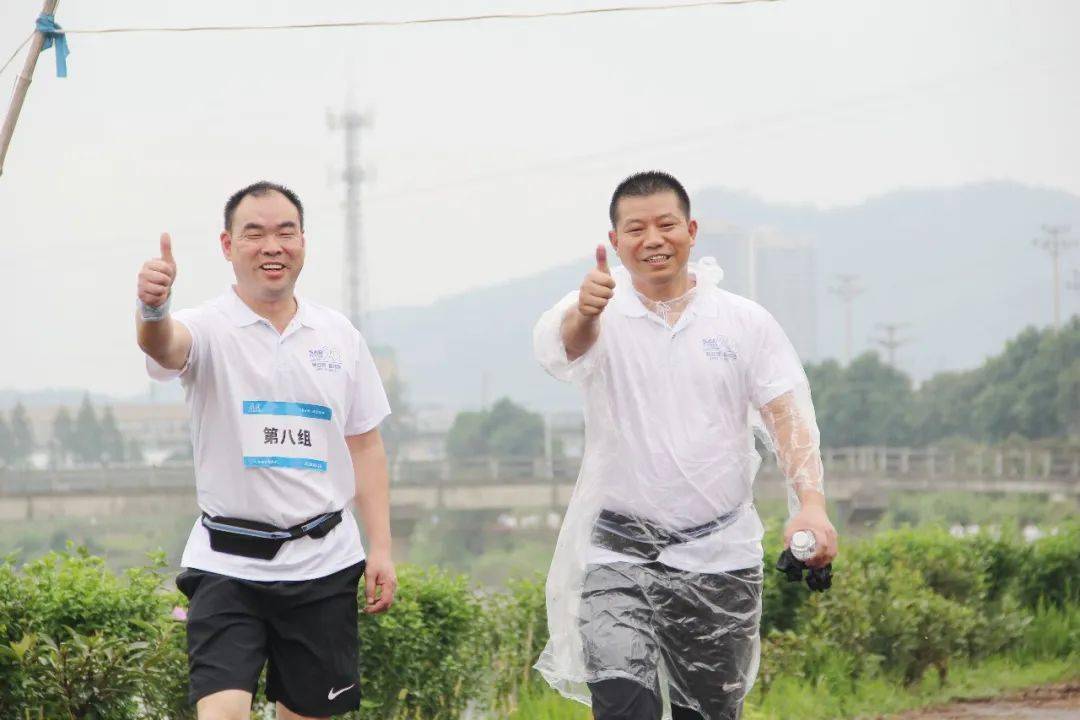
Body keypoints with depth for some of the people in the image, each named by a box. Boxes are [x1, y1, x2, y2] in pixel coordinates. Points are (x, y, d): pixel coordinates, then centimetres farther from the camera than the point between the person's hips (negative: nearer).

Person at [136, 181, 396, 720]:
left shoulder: (339, 336, 7)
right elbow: (164, 346, -30)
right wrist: (153, 309, -54)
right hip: (228, 564, -3)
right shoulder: (211, 329, -5)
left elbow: (365, 446, 11)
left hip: (323, 560, 4)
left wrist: (381, 548, 4)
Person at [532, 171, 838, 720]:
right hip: (617, 553, -2)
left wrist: (811, 503, -19)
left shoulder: (747, 323, 5)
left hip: (719, 555, 2)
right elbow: (560, 343, -24)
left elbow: (788, 419, -1)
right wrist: (581, 314, -49)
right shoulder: (601, 315, 0)